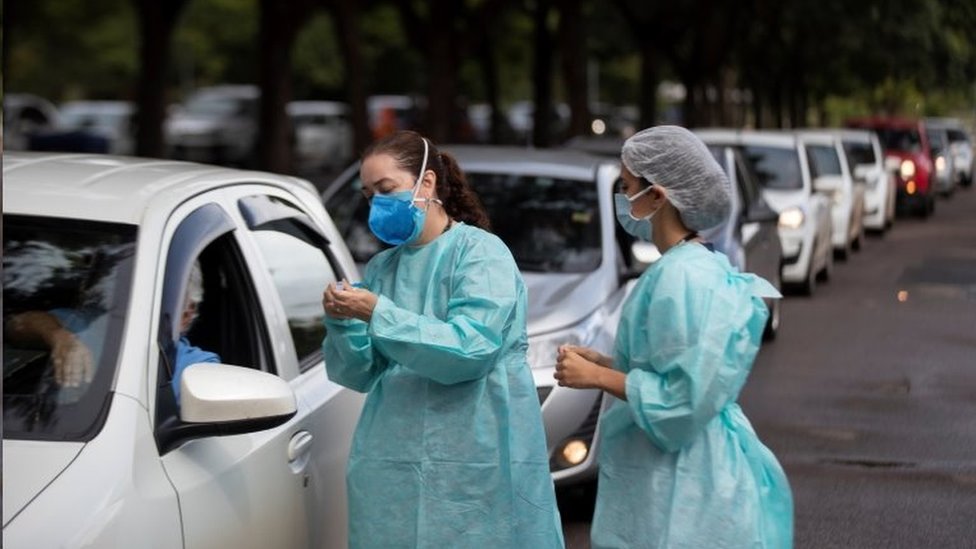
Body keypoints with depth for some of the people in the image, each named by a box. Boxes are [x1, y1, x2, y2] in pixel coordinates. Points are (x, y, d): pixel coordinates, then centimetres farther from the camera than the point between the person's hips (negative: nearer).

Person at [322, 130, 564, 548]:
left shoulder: (480, 252, -5)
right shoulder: (380, 268, 13)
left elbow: (469, 349, -18)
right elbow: (359, 374, 11)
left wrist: (378, 314, -19)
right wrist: (342, 324, -8)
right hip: (392, 464, 5)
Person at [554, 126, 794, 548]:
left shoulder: (682, 276, -19)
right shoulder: (701, 266, 10)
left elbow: (684, 397, -23)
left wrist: (598, 377, -15)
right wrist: (604, 363, 10)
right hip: (676, 470, 9)